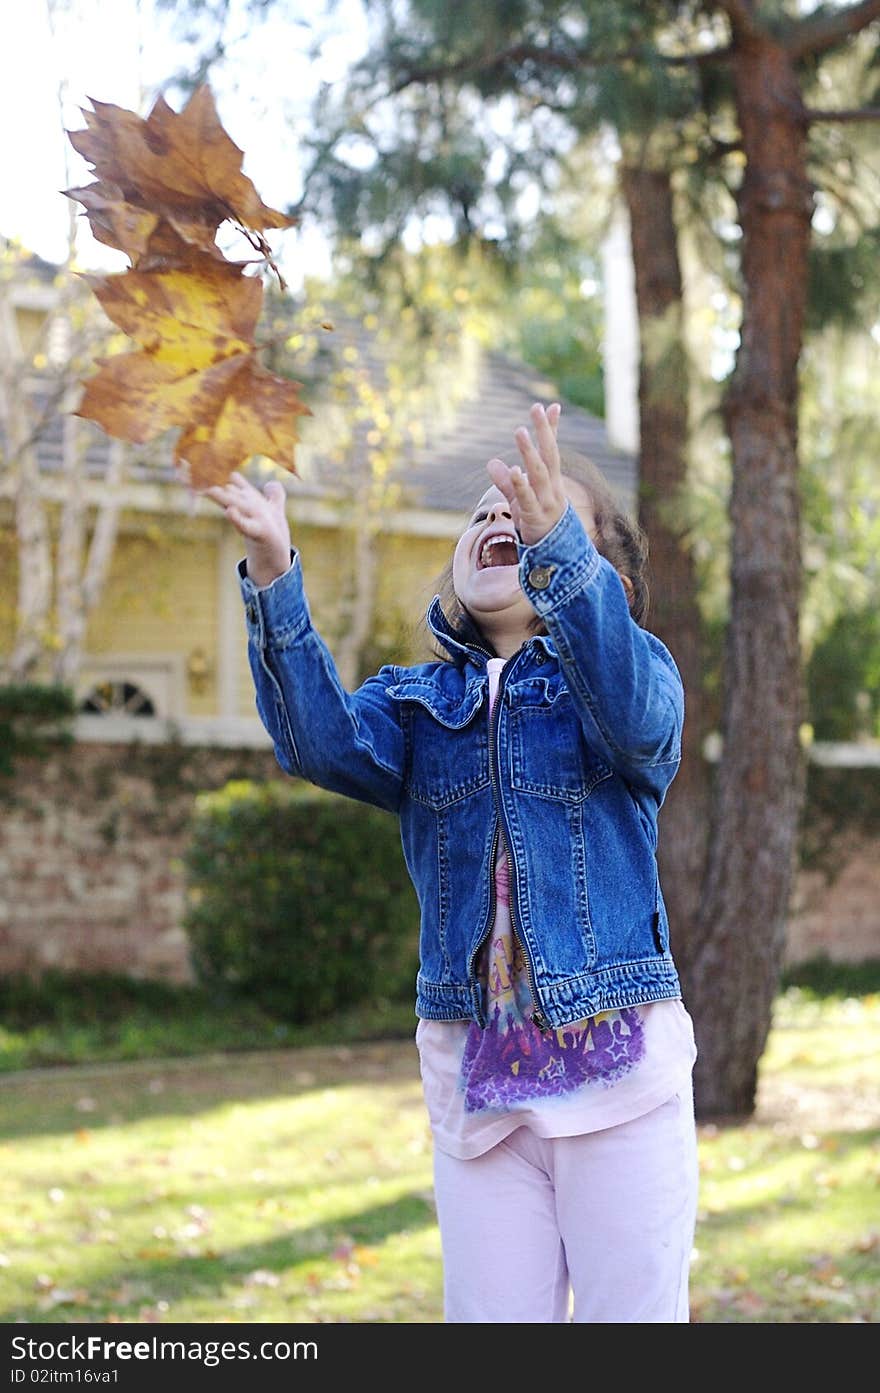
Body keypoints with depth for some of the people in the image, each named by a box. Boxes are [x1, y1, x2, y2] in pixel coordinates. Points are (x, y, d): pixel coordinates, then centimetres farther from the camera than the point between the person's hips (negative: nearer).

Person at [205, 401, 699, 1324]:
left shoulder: (631, 668, 2)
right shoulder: (416, 702, 10)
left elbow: (635, 716, -23)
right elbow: (323, 740, -11)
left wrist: (554, 542, -40)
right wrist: (274, 577, -27)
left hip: (618, 1067, -3)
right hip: (473, 1076, 3)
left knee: (632, 1314, 2)